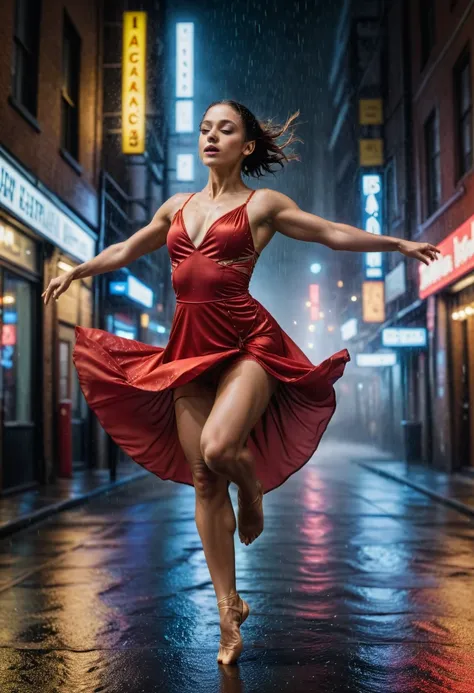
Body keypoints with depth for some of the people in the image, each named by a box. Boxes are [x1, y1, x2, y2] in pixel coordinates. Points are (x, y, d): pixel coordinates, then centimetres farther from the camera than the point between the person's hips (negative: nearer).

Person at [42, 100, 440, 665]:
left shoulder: (263, 205, 5)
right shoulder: (177, 206, 17)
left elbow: (334, 233, 8)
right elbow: (127, 250, 30)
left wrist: (399, 244, 7)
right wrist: (75, 271, 34)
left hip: (246, 340, -4)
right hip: (189, 344, 5)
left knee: (218, 448, -30)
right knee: (204, 482, 3)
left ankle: (251, 484, 11)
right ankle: (229, 609, 17)